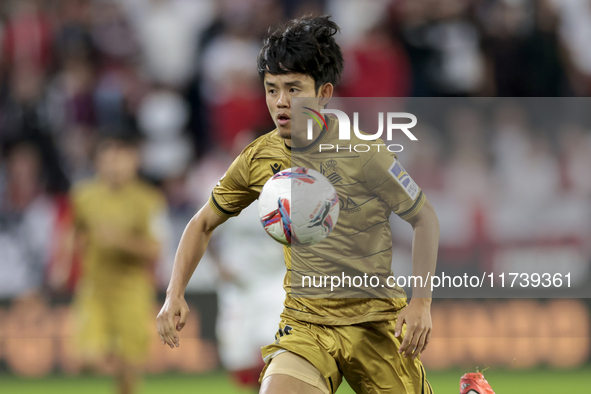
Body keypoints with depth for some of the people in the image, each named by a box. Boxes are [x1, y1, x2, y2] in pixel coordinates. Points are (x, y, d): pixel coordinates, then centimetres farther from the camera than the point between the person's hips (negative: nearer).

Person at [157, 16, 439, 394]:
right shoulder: (258, 158, -2)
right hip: (304, 326, 2)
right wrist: (175, 295, -2)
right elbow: (203, 224, 12)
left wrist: (421, 301, -10)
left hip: (374, 322, -2)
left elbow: (425, 218, -2)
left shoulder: (364, 155, -14)